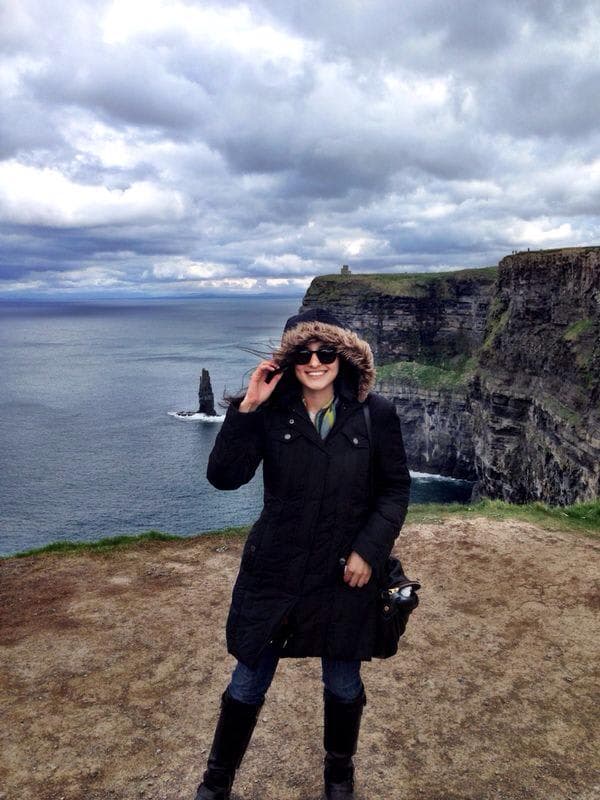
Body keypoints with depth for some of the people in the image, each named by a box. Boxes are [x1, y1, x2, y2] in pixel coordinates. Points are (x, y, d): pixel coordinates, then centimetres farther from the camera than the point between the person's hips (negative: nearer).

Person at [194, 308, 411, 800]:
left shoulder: (375, 414, -9)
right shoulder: (271, 412, -8)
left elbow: (396, 488, -1)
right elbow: (223, 477, -14)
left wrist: (369, 549, -11)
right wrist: (246, 408, -22)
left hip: (345, 574, 0)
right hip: (274, 572, 0)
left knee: (343, 685, 20)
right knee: (248, 683, 15)